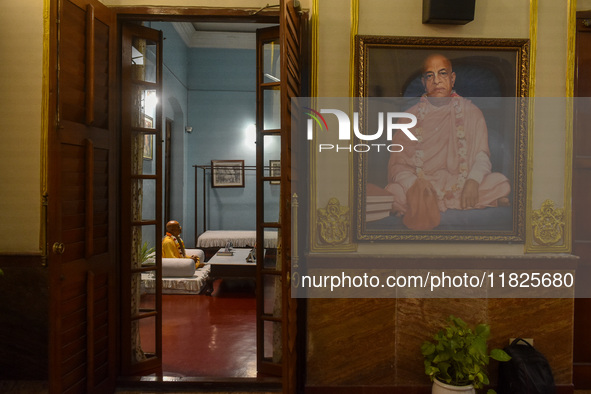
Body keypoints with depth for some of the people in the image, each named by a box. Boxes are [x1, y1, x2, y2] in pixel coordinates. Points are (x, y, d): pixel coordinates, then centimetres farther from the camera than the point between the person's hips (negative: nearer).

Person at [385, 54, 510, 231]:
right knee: (393, 192, -32)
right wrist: (414, 184, -23)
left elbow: (482, 156, 3)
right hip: (422, 185, -1)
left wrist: (473, 180, -19)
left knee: (501, 184, -27)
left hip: (461, 187, 2)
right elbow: (398, 163, -1)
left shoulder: (472, 112, 10)